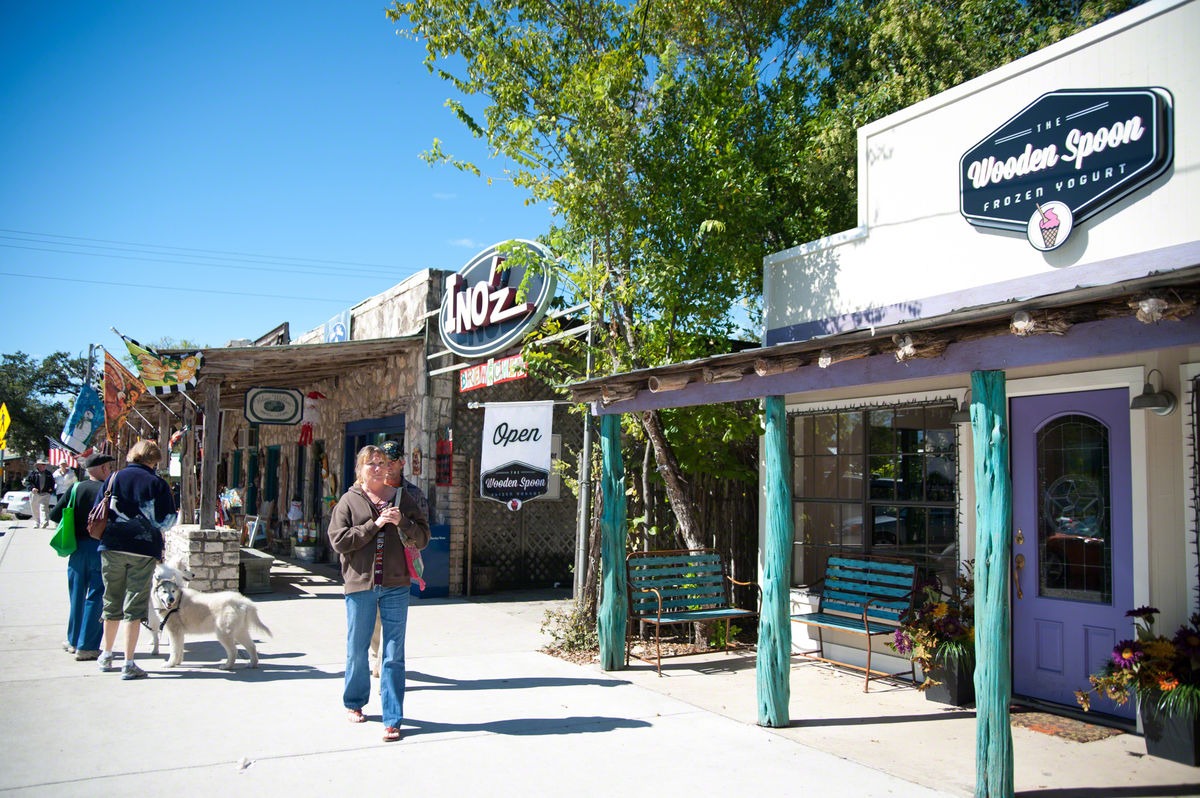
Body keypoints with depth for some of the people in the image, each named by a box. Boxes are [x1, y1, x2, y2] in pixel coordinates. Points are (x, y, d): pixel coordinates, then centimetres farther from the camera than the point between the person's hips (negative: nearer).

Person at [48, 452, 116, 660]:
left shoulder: (76, 489, 4)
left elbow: (55, 514, 5)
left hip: (77, 548, 5)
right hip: (100, 547, -4)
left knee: (77, 595, 16)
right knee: (96, 597, 1)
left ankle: (74, 641, 28)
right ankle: (87, 646, 0)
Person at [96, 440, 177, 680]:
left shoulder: (113, 478, 2)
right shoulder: (157, 483, -6)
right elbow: (167, 521, -7)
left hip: (112, 548, 3)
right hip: (143, 551, -3)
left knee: (112, 603, 17)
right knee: (135, 606, 2)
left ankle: (106, 656, 32)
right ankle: (129, 664, 2)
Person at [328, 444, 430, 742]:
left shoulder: (401, 499, 8)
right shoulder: (349, 501, 4)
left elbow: (422, 539, 5)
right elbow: (338, 540, -7)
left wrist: (402, 523, -13)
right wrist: (375, 525, -14)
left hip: (395, 586, 1)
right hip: (360, 585, 0)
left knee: (394, 655, 0)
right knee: (357, 650, 13)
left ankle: (392, 719, 5)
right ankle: (355, 703, 35)